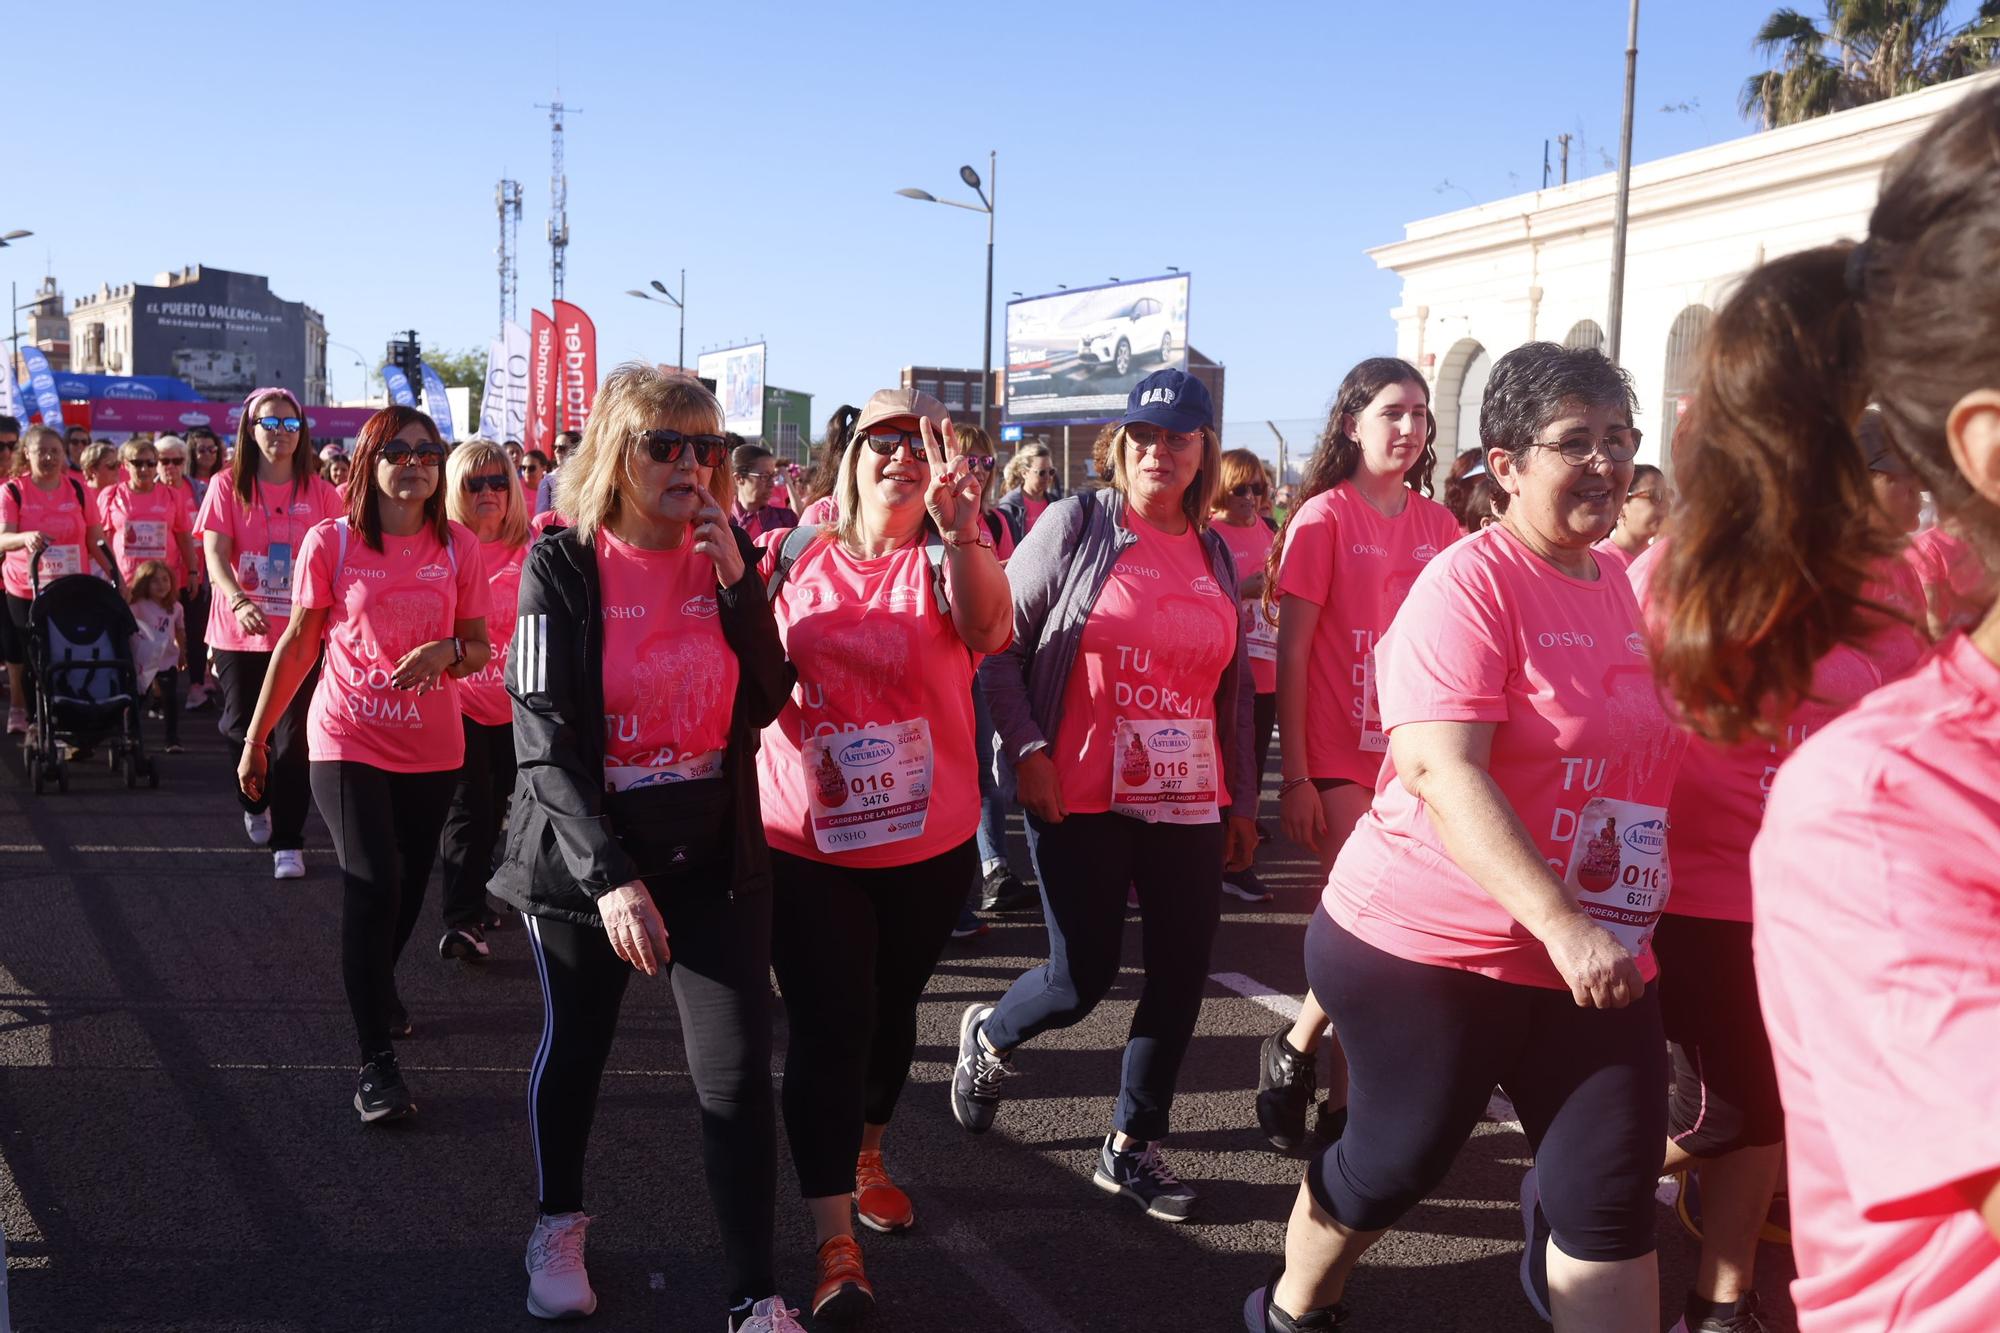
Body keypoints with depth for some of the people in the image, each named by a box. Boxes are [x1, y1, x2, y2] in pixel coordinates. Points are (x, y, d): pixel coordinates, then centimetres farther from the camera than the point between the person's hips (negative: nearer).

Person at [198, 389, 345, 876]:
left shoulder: (319, 493, 3)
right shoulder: (228, 485, 0)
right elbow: (215, 552, -9)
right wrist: (239, 602, -27)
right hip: (239, 633, 1)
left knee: (293, 738, -4)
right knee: (242, 728, 12)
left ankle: (288, 843, 2)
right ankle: (255, 804, 42)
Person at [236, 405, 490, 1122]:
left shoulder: (459, 548, -1)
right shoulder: (330, 542, -7)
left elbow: (479, 648, 4)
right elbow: (297, 645, 1)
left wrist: (447, 650, -19)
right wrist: (256, 736, 2)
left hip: (431, 747, 3)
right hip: (348, 740, -3)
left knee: (407, 888, 15)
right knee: (374, 883, -15)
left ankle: (378, 982, 46)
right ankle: (376, 1060, -6)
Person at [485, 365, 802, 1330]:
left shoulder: (725, 554, 0)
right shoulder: (562, 565, -11)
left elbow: (766, 702, -1)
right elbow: (545, 739, -16)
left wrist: (739, 582, -14)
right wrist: (610, 878, -25)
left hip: (714, 852, 2)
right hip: (583, 853, -2)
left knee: (739, 1073, -5)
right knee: (574, 1047, 18)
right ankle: (559, 1222, 45)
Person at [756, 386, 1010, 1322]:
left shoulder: (949, 560, -7)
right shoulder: (794, 557, -2)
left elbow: (985, 629, -30)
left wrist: (961, 526, -48)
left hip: (929, 845, 1)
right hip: (805, 842, -1)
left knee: (891, 1009, 19)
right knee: (828, 1027, -3)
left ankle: (864, 1156, 46)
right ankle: (835, 1243, 8)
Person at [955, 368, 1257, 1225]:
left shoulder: (1215, 554, 9)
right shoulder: (1075, 524, -4)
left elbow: (1234, 687, 14)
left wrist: (1242, 798, 14)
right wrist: (1026, 747, -12)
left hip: (1188, 801, 5)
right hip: (1080, 797, -4)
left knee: (1181, 973, 5)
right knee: (1082, 976, -1)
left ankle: (1132, 1147, 23)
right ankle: (988, 1036, 33)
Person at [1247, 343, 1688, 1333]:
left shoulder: (1626, 590, 10)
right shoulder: (1472, 580, -14)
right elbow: (1438, 770, -26)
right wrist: (1563, 926, -32)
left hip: (1602, 956, 6)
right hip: (1433, 946, -6)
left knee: (1612, 1200, 1)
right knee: (1396, 1160, 9)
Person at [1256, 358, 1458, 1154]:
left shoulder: (1437, 523, 8)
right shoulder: (1325, 515, -5)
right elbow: (1292, 652, -7)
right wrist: (1294, 775, -11)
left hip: (1413, 755, 5)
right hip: (1340, 758, -4)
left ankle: (1342, 1101, 20)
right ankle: (1293, 1051, 16)